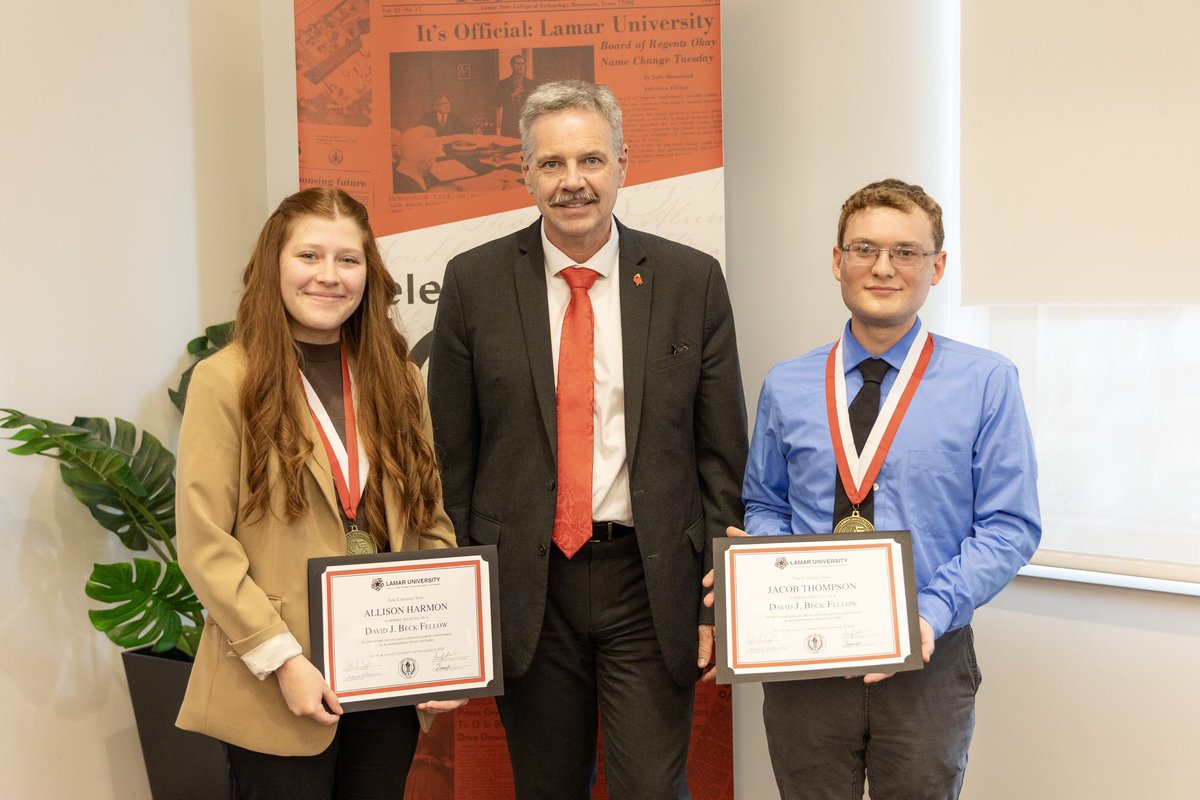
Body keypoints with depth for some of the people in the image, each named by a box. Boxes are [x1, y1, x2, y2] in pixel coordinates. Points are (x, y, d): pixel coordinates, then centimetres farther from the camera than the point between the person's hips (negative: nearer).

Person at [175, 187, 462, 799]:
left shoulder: (396, 378, 7)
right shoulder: (226, 381, -7)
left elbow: (430, 524, 7)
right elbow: (205, 547, -10)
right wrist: (283, 660, -14)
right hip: (275, 690, -4)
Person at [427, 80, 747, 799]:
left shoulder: (692, 281, -1)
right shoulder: (475, 282, -1)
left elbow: (722, 455, 1)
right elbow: (451, 455, 2)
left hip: (652, 582, 0)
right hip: (525, 585, 1)